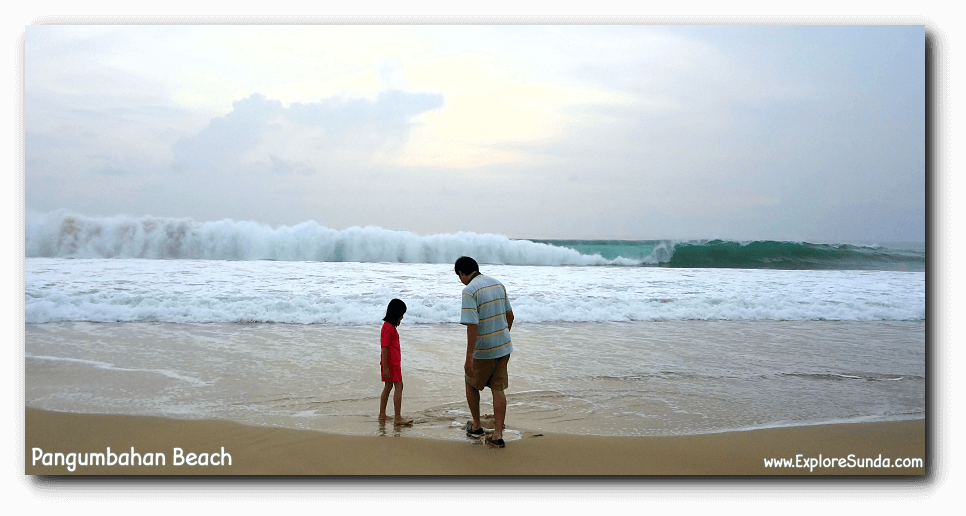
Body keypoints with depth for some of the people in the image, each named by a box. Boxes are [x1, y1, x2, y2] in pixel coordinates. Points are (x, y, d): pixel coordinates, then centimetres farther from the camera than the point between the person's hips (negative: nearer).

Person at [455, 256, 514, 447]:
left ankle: (476, 426, 28)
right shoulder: (498, 284, 5)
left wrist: (469, 358, -22)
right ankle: (498, 435, 5)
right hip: (503, 347, 6)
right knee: (498, 389, 9)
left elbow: (472, 326, -24)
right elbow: (510, 315, 13)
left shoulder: (469, 291, -18)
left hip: (483, 351, -6)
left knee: (471, 384, 18)